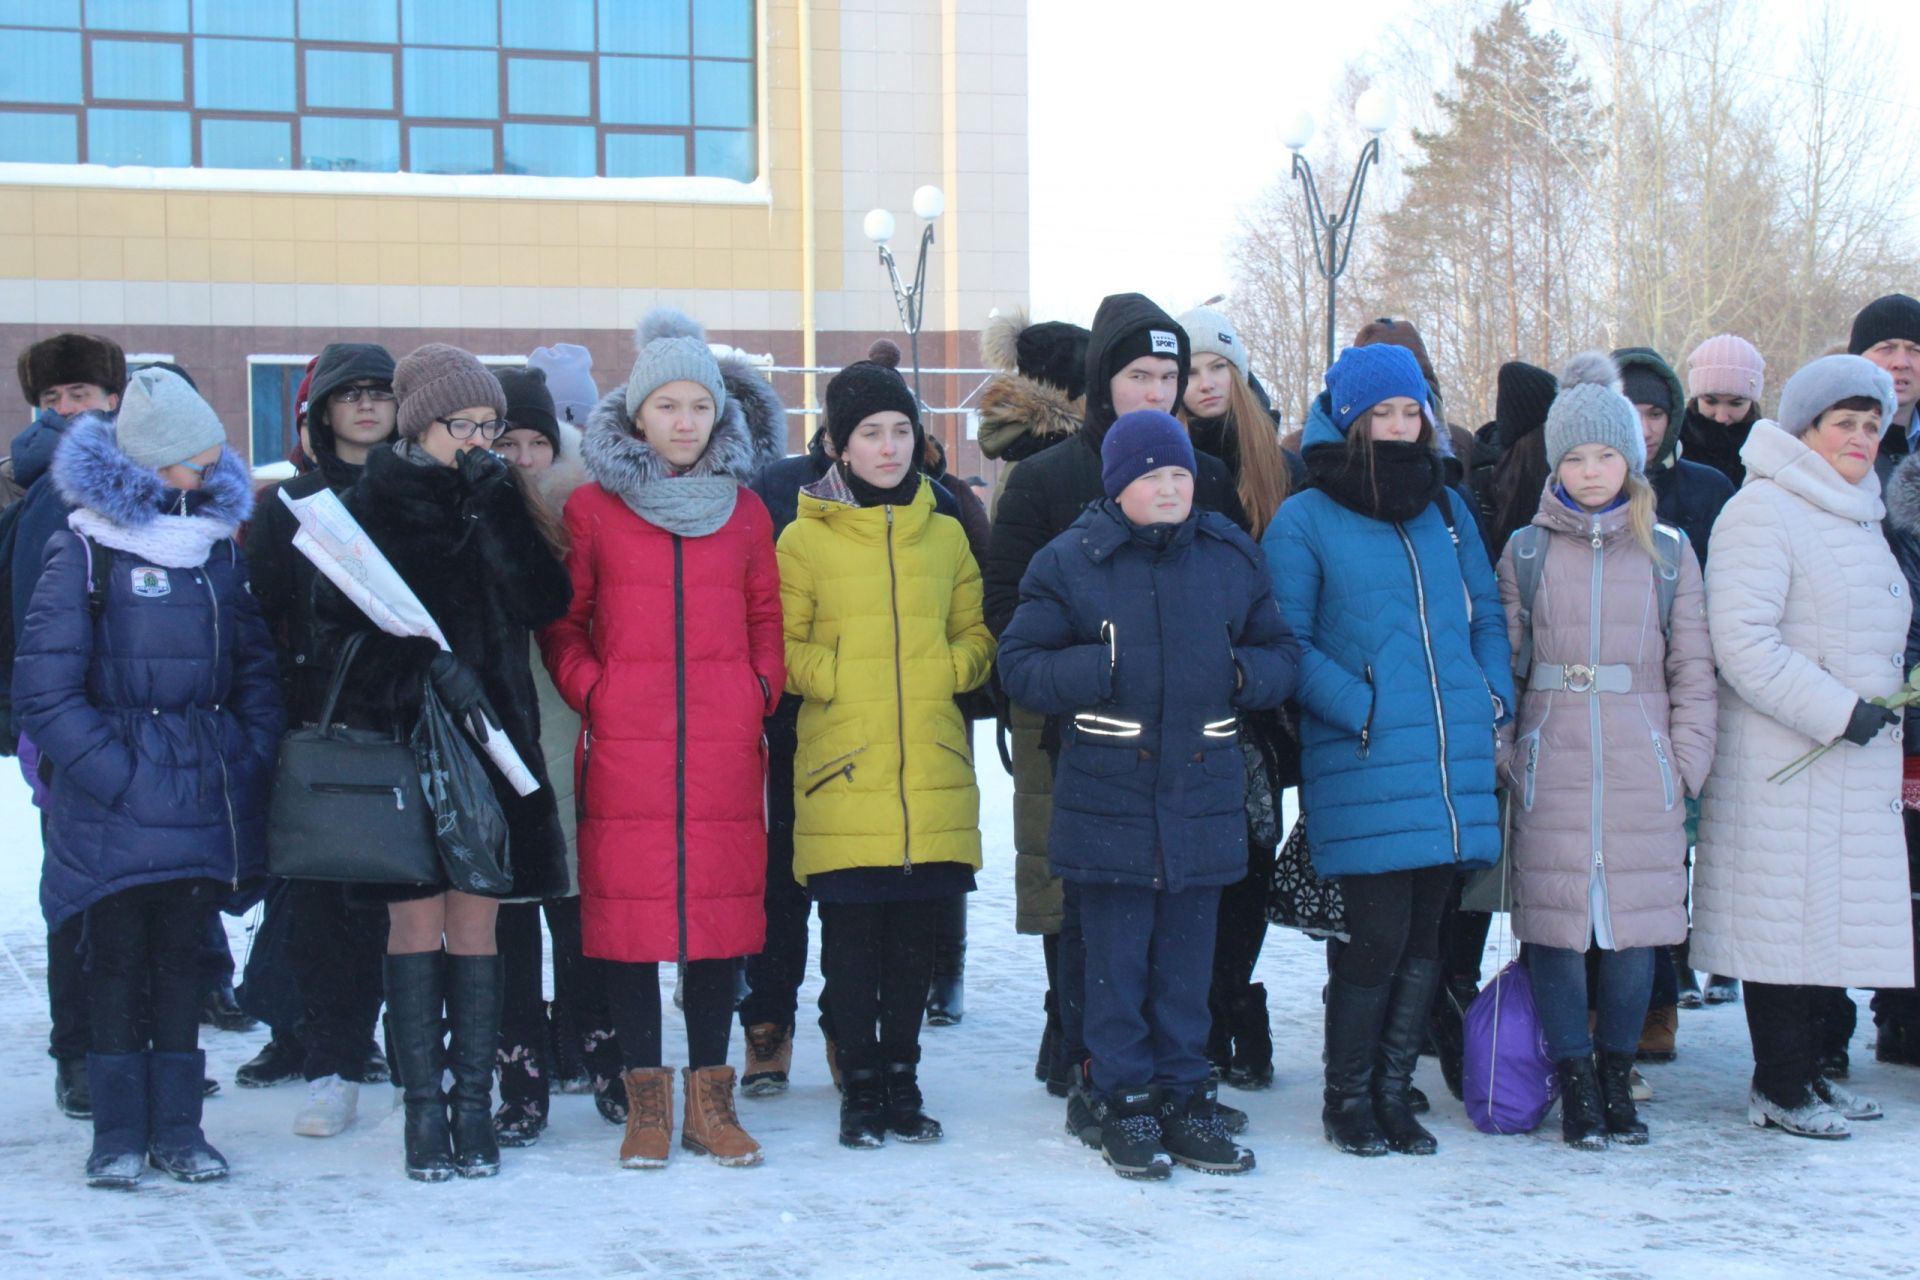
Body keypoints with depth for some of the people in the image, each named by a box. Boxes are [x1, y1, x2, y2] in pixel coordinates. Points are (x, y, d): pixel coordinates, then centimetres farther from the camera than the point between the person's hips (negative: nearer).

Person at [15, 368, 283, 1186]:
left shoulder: (218, 544, 10)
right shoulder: (85, 548, -5)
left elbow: (256, 664, 15)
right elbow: (44, 686, -9)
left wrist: (253, 756, 1)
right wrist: (114, 773, -16)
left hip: (206, 791, 4)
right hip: (114, 800, -4)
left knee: (179, 953, 9)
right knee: (117, 956, 3)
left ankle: (177, 1126, 16)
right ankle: (119, 1132, 11)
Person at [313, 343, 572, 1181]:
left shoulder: (498, 503, 9)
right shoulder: (370, 505, 1)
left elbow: (546, 604, -5)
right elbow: (341, 627, -6)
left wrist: (497, 509, -12)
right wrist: (427, 669, -19)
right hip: (399, 737, -2)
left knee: (476, 923, 4)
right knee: (416, 922, 0)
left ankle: (473, 1107, 9)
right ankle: (424, 1110, 5)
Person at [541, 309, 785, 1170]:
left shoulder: (745, 512, 12)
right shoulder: (591, 509, 5)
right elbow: (561, 623, 8)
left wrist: (763, 689, 4)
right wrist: (591, 690, -5)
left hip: (724, 743, 2)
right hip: (625, 744, -2)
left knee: (722, 906, 3)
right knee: (631, 911, -2)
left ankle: (710, 1098, 12)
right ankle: (646, 1102, 7)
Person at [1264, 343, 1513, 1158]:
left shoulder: (1447, 508, 16)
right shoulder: (1304, 520, 0)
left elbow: (1486, 615, 21)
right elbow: (1286, 641, -4)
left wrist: (1496, 696, 5)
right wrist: (1362, 711, -14)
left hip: (1454, 756, 5)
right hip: (1364, 766, -5)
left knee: (1424, 933, 8)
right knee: (1378, 934, -7)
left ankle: (1393, 1091, 20)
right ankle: (1347, 1099, 10)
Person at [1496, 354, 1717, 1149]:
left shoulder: (1668, 554, 8)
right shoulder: (1526, 554, 7)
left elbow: (1693, 671, 9)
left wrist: (1688, 762, 2)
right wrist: (1505, 754, -2)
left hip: (1641, 773, 1)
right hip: (1551, 775, -1)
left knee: (1635, 927, 2)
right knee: (1556, 927, -1)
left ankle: (1618, 1076, 17)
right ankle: (1575, 1084, 9)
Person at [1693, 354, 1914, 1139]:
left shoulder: (1856, 516, 18)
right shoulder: (1763, 513, -12)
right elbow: (1743, 645, -19)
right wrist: (1836, 711, -19)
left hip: (1851, 765, 9)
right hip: (1780, 765, -9)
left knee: (1828, 915, 11)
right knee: (1786, 915, -4)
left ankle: (1804, 1072, 21)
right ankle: (1779, 1087, 5)